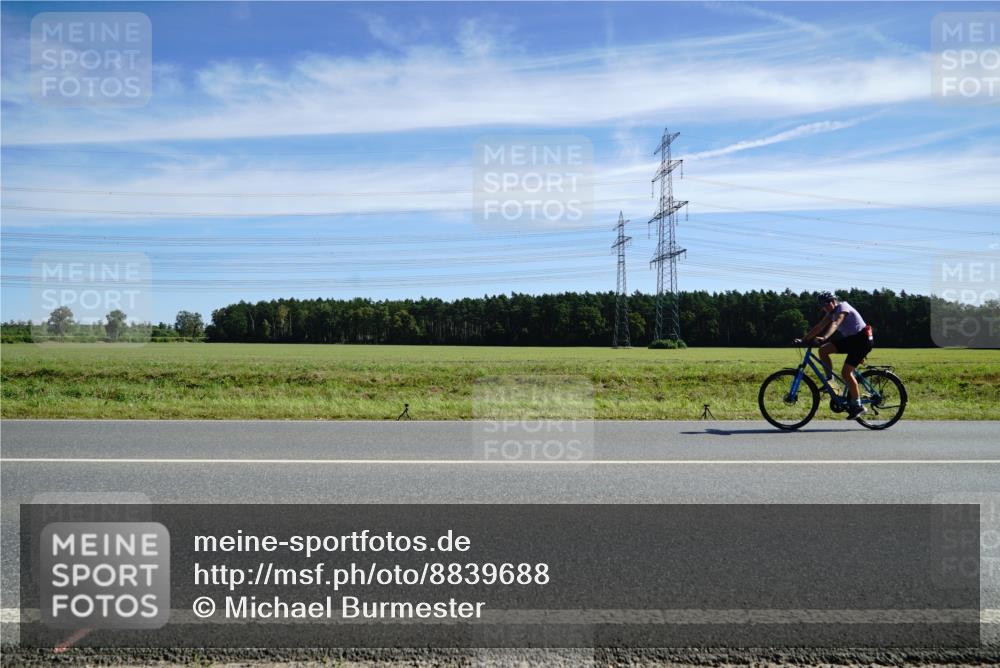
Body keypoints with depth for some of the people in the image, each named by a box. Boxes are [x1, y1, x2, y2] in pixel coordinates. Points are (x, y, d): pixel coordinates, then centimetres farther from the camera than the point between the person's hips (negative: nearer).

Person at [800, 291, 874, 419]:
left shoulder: (843, 307, -17)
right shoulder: (832, 312, 9)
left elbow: (835, 324, -36)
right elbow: (820, 326, 5)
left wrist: (824, 338, -51)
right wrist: (804, 339, -4)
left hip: (862, 339, -8)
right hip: (850, 339, 8)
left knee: (846, 372, -15)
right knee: (823, 350, -8)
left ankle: (858, 406, -7)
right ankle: (830, 380, 3)